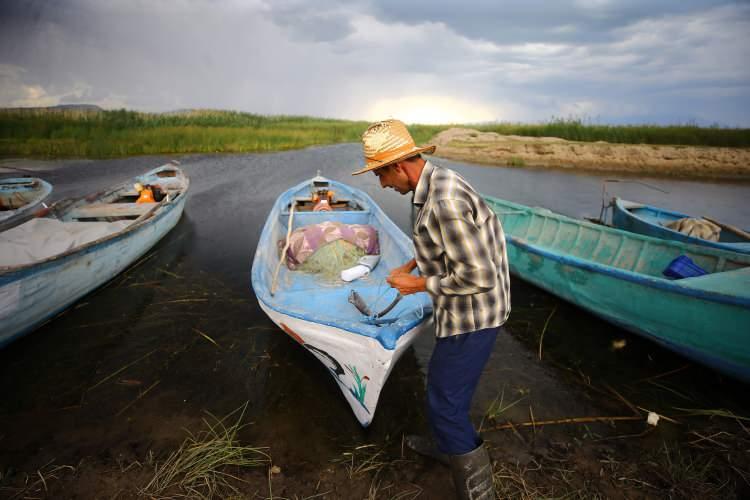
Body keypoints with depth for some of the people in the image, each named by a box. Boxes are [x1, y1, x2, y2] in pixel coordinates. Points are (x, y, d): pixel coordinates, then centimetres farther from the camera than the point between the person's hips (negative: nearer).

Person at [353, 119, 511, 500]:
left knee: (445, 403, 2)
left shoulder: (444, 201, -29)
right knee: (445, 385, 27)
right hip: (467, 312, 10)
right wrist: (412, 264, 12)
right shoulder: (437, 183, 4)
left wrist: (421, 284, -16)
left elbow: (478, 276, -27)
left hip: (470, 317, -10)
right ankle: (445, 445, 51)